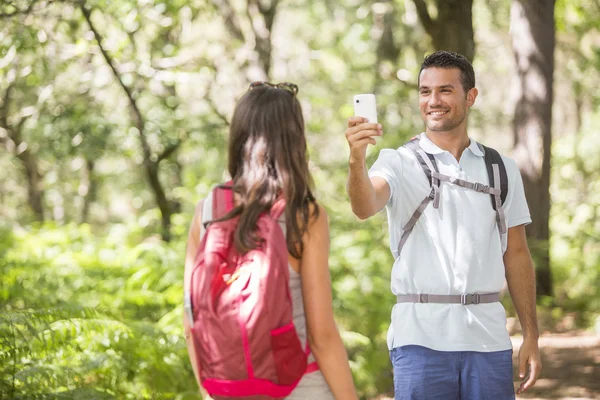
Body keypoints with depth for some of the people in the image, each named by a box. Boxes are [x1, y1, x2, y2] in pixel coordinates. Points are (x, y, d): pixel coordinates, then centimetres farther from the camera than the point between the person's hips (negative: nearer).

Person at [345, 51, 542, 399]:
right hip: (422, 337, -2)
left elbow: (516, 255, 12)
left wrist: (531, 336, 7)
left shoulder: (502, 169, 10)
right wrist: (357, 161, -40)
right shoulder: (399, 162, 1)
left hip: (488, 337, 3)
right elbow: (365, 207, -20)